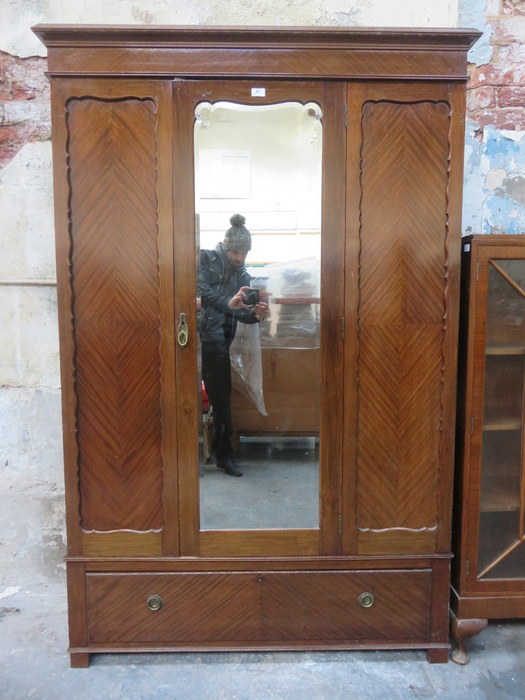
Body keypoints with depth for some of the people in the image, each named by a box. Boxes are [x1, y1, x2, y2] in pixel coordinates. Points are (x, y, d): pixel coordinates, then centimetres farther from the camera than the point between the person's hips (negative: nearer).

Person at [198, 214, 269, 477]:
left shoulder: (243, 276, 14)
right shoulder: (207, 259, 0)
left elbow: (242, 314, 6)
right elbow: (202, 292, -16)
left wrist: (257, 314, -16)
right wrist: (228, 302, -30)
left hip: (218, 342, 5)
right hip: (201, 335, -5)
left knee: (221, 398, 10)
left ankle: (223, 454, 22)